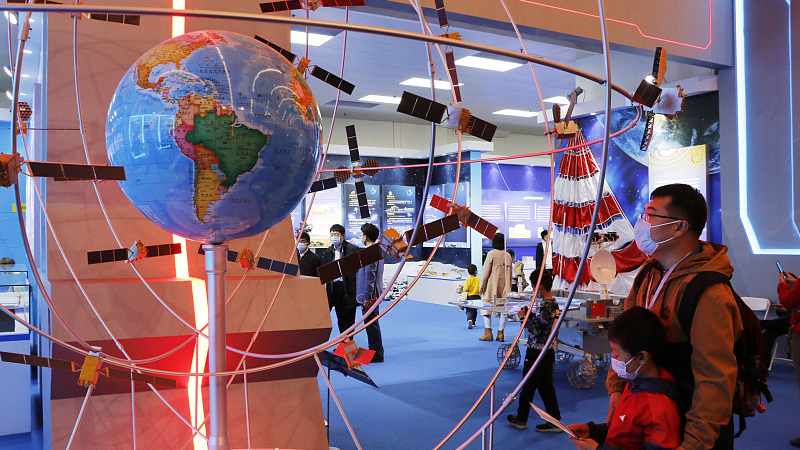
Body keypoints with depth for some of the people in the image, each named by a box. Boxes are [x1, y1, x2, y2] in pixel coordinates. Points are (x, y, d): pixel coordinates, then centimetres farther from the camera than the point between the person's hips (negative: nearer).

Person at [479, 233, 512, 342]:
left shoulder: (491, 253, -8)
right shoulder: (508, 255, 7)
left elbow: (486, 271, -8)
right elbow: (510, 273, 12)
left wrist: (482, 286, -2)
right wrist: (508, 287, 20)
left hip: (492, 285, -4)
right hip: (504, 286, 4)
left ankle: (488, 332, 1)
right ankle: (500, 333, 7)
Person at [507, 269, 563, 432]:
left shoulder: (544, 307, -23)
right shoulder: (554, 304, 6)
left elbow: (535, 330, -22)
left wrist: (525, 317, -9)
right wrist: (530, 314, 6)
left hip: (537, 352, -9)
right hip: (549, 350, 9)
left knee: (528, 386, 6)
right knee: (546, 386, 14)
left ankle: (521, 419, 20)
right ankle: (555, 421, 17)